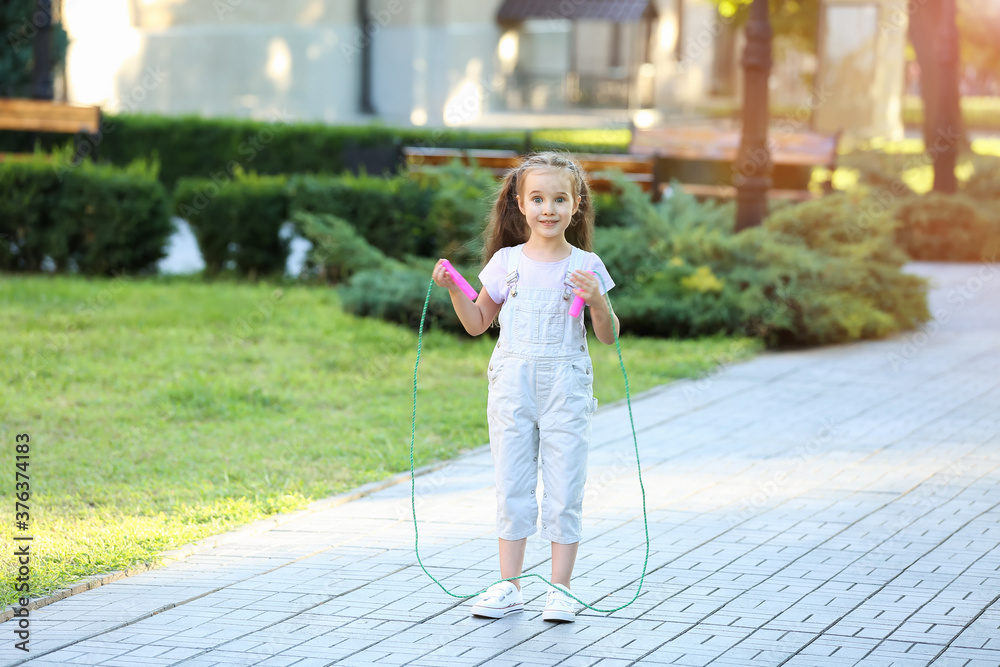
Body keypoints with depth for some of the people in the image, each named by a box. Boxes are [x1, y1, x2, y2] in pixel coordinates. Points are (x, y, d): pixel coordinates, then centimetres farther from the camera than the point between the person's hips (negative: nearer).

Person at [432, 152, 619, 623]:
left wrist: (596, 301, -17)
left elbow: (609, 337, 1)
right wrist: (453, 288, -2)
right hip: (512, 386, 2)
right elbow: (478, 323, 13)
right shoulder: (506, 261, 4)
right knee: (512, 489, 6)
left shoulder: (585, 266, 0)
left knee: (564, 492, 0)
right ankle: (509, 586, 13)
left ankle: (560, 589, 8)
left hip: (565, 388, -2)